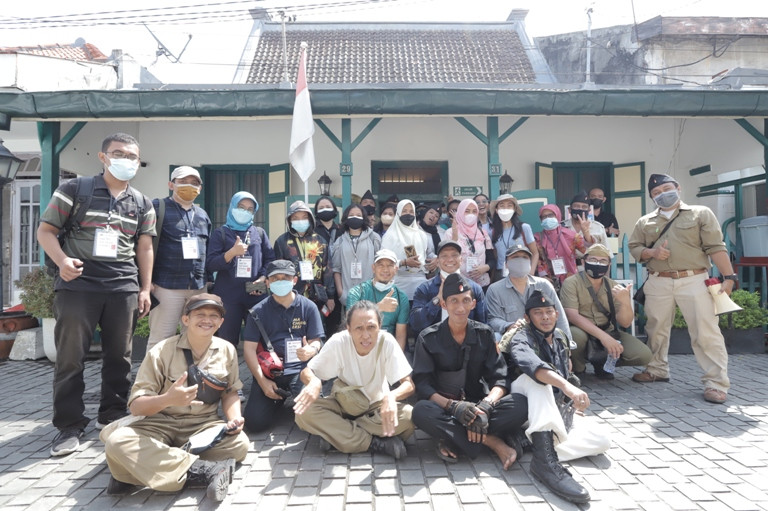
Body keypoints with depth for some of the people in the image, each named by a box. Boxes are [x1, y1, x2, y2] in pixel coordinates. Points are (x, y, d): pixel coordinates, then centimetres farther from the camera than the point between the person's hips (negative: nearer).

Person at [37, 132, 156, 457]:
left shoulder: (142, 204, 13)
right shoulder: (75, 190, 3)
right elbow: (45, 230, 3)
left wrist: (145, 289, 9)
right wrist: (61, 260, -16)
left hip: (123, 287, 3)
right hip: (78, 285, -3)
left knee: (119, 356, 8)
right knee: (70, 357, 1)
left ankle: (112, 416, 22)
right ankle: (70, 426, 12)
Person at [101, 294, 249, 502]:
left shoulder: (227, 350, -1)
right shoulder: (162, 351, -10)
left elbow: (230, 392, 9)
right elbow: (136, 405, -13)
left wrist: (234, 418, -14)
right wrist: (168, 399, -35)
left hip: (203, 425, 2)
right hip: (160, 424, -2)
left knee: (240, 443, -28)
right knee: (117, 442, -32)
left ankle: (142, 468, -18)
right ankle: (205, 471, -28)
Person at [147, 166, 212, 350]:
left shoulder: (202, 214, 17)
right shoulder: (158, 207, -2)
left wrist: (208, 278, 16)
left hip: (199, 287, 6)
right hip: (167, 286, -6)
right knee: (160, 340, -1)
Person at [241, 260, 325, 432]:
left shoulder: (308, 307, 3)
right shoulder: (258, 311, 3)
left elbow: (316, 341, 2)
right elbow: (249, 348, -1)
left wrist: (311, 350, -25)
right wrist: (262, 381, -13)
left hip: (301, 370, 0)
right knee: (255, 422, -15)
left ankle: (296, 397, 13)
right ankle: (276, 399, 18)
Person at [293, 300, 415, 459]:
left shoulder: (387, 341, -24)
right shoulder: (338, 342, -22)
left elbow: (409, 384, -23)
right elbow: (306, 372, -14)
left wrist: (391, 396, -46)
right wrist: (314, 381, -39)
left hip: (377, 404, 0)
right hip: (344, 404, 0)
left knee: (409, 416, -31)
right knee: (304, 413, -28)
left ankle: (334, 432, -19)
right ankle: (376, 443, -23)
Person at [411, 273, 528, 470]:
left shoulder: (484, 334, 3)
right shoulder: (428, 338, -3)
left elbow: (499, 380, -3)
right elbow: (422, 385, -10)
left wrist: (485, 405, -24)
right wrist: (453, 406, -27)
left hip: (477, 405, 2)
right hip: (444, 407, -1)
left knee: (520, 404, -24)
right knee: (421, 411, -35)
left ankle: (452, 441, -23)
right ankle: (492, 442, -23)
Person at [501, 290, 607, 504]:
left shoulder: (559, 337, 11)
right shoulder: (522, 337, -11)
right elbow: (529, 363, -36)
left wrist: (572, 399, 6)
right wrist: (565, 385, -50)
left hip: (555, 410, 6)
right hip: (524, 407, -6)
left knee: (601, 441, -12)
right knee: (538, 379, -37)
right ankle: (545, 460, -50)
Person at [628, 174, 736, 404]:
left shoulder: (701, 213, 5)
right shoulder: (645, 222, 13)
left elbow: (715, 247, -2)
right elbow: (634, 247, 13)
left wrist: (728, 276, -10)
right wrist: (651, 252, -9)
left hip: (693, 281, -3)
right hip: (658, 283, 3)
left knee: (705, 331, -7)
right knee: (656, 329, 11)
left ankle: (716, 382, 0)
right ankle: (657, 369, 28)